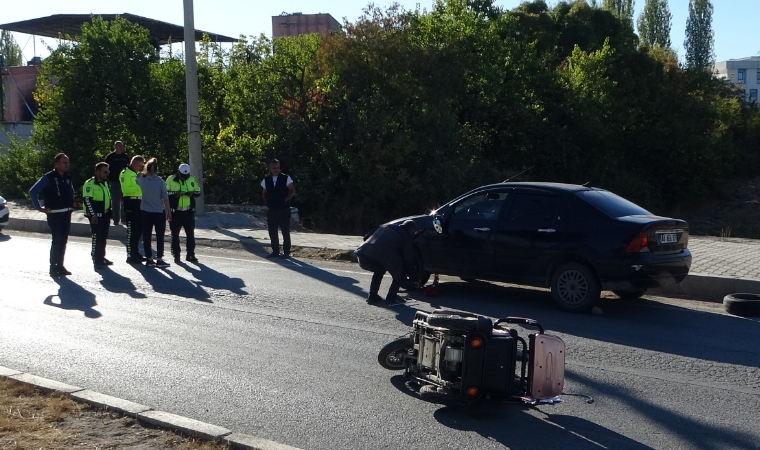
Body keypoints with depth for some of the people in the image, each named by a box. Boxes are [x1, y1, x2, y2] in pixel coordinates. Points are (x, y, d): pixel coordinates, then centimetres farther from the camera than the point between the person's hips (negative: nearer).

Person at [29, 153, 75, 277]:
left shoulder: (67, 177, 10)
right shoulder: (48, 178, -11)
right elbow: (33, 191, -14)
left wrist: (71, 205, 17)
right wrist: (39, 208, -13)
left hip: (66, 214, 7)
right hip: (54, 215, -7)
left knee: (63, 241, 10)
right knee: (57, 241, -8)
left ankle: (60, 266, 18)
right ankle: (53, 267, 1)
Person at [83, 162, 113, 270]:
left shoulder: (106, 183, 15)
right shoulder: (90, 184, -12)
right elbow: (86, 199, -16)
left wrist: (109, 213, 18)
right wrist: (92, 214, -18)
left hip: (105, 215, 8)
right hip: (96, 216, -8)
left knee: (103, 238, 13)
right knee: (96, 238, -7)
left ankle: (101, 257, 24)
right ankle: (96, 261, -3)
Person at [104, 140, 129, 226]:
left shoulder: (126, 156, 8)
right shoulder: (110, 157, -2)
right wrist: (107, 181, -8)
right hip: (114, 182, -4)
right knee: (115, 201, 1)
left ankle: (124, 218, 17)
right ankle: (116, 220, 6)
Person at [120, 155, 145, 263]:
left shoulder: (137, 174, 21)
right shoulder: (125, 173, -8)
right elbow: (125, 189, -20)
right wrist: (139, 187, -25)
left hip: (139, 203, 9)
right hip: (130, 203, -9)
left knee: (138, 229, 13)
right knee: (131, 230, -7)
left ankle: (135, 252, 22)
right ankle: (130, 255, -4)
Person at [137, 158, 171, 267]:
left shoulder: (142, 180, -5)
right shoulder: (161, 182, -10)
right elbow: (165, 198, -7)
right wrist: (169, 211, 2)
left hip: (146, 212, 2)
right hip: (159, 212, -2)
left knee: (147, 236, 9)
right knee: (160, 237, 6)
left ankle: (149, 259, 11)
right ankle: (159, 259, 6)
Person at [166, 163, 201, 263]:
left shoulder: (192, 179, 5)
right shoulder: (171, 179, -5)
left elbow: (198, 192, 10)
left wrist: (192, 193, -11)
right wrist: (175, 194, -22)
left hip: (189, 211, 3)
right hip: (175, 211, -3)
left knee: (190, 234, 5)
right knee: (175, 234, 4)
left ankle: (190, 254, 15)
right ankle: (176, 255, 14)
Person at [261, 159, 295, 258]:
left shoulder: (286, 178, -3)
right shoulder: (266, 180, 8)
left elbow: (292, 191, -1)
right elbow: (264, 193, 20)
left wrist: (285, 200, -10)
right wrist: (266, 202, 6)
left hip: (284, 210, -4)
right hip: (271, 210, 4)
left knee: (285, 232, 0)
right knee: (272, 232, 7)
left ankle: (286, 252, 8)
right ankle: (275, 251, 18)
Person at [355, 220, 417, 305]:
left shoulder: (384, 227, 30)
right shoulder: (406, 238, 12)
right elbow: (408, 259, 15)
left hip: (362, 257, 6)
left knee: (379, 269, 36)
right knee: (399, 272, 17)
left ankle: (372, 296, 29)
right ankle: (391, 297, 13)